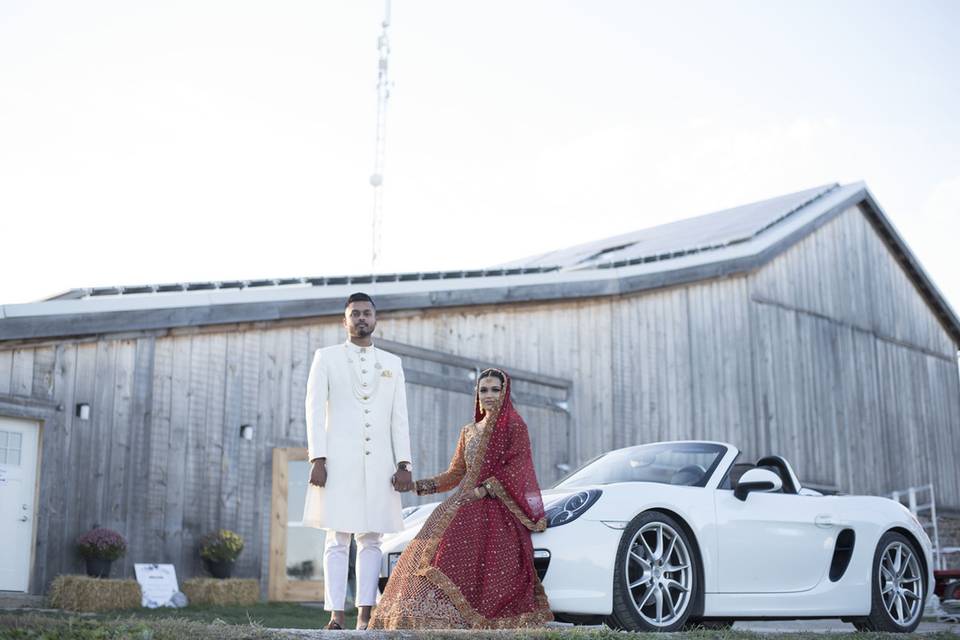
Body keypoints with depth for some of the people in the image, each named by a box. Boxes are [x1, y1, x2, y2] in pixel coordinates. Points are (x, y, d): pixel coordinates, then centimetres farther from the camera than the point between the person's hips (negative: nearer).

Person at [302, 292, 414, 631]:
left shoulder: (392, 363, 16)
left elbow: (399, 417, 11)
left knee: (371, 539, 1)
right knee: (338, 540, -5)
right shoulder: (326, 357, 9)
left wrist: (403, 464, 2)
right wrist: (317, 459, -9)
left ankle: (365, 614, 2)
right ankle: (336, 615, -5)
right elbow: (315, 410, 2)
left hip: (379, 463, 3)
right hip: (338, 460, -2)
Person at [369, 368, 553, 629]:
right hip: (466, 506, 6)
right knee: (427, 552, -12)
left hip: (497, 510, -6)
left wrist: (483, 490, -18)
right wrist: (417, 485, 11)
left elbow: (514, 472, -7)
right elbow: (455, 474, 22)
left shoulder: (514, 427, 2)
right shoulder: (469, 431, 21)